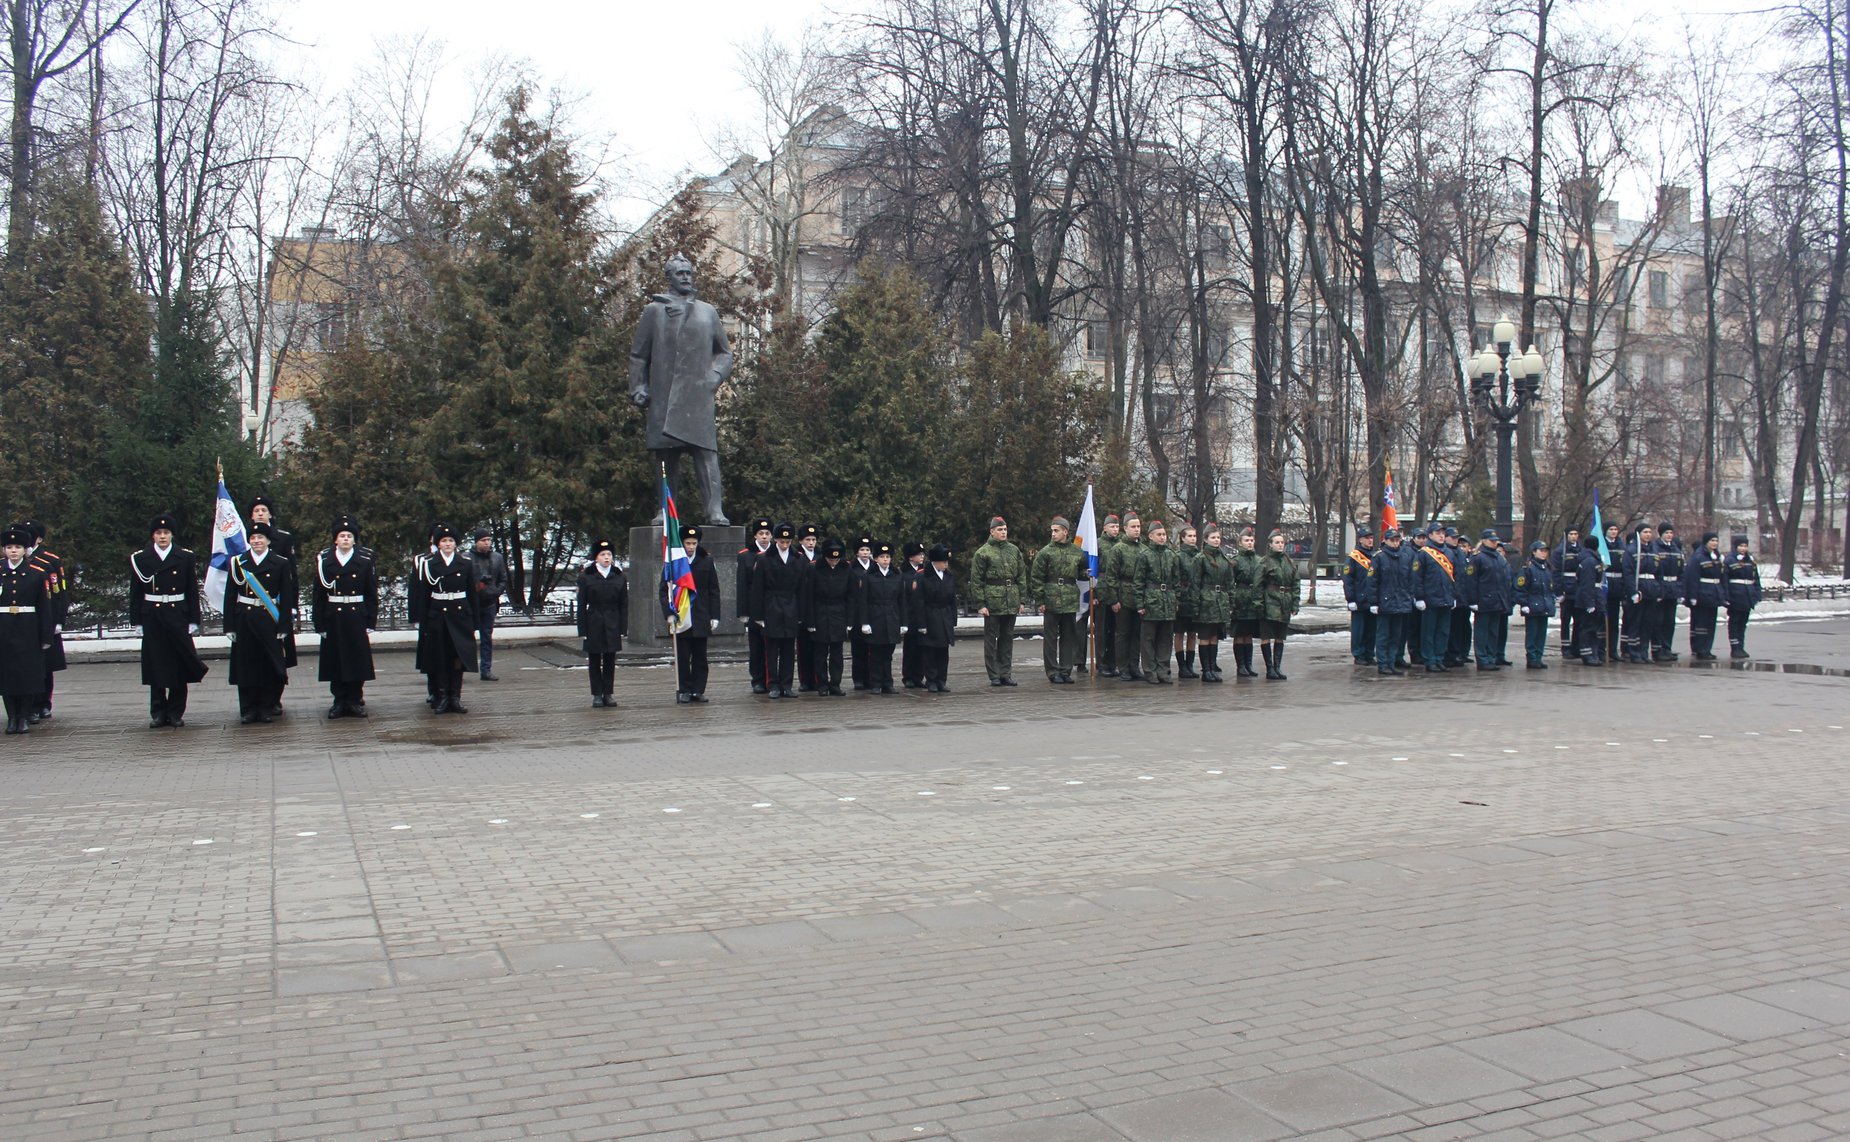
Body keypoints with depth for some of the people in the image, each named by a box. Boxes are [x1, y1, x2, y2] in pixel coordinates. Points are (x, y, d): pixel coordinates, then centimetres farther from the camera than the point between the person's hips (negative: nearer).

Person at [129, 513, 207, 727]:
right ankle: (158, 712, 11)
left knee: (179, 666, 1)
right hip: (152, 618, 0)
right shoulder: (139, 559, 4)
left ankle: (176, 712, 9)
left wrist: (193, 621, 0)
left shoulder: (186, 558, 3)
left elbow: (193, 591, 4)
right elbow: (135, 593, 5)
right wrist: (137, 622, 0)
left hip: (178, 617, 0)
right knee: (155, 666, 4)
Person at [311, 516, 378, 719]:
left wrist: (370, 624, -2)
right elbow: (318, 596, 3)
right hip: (333, 620, 0)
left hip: (357, 619, 0)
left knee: (358, 660, 3)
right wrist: (319, 624, -2)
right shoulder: (324, 561, 2)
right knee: (335, 662, 5)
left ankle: (355, 700, 14)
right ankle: (339, 701, 15)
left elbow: (372, 595, 2)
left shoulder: (365, 561, 1)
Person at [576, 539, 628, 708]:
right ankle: (597, 695, 10)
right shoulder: (586, 576, -1)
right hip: (594, 625, -2)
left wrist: (622, 628, -1)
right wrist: (582, 630, -6)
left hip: (612, 625, 2)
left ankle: (609, 694, 13)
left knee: (610, 660, 6)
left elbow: (624, 605, 5)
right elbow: (582, 605, -2)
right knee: (594, 661, 4)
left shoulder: (619, 577, 5)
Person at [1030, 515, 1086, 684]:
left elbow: (1081, 573, 20)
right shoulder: (1045, 553, -3)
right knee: (1050, 637, 0)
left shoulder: (1077, 552, 7)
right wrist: (1039, 601, -7)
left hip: (1070, 602, 3)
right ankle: (1053, 672, 7)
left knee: (1069, 637, 8)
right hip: (1051, 601, -3)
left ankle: (1065, 671, 16)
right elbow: (1036, 578, -3)